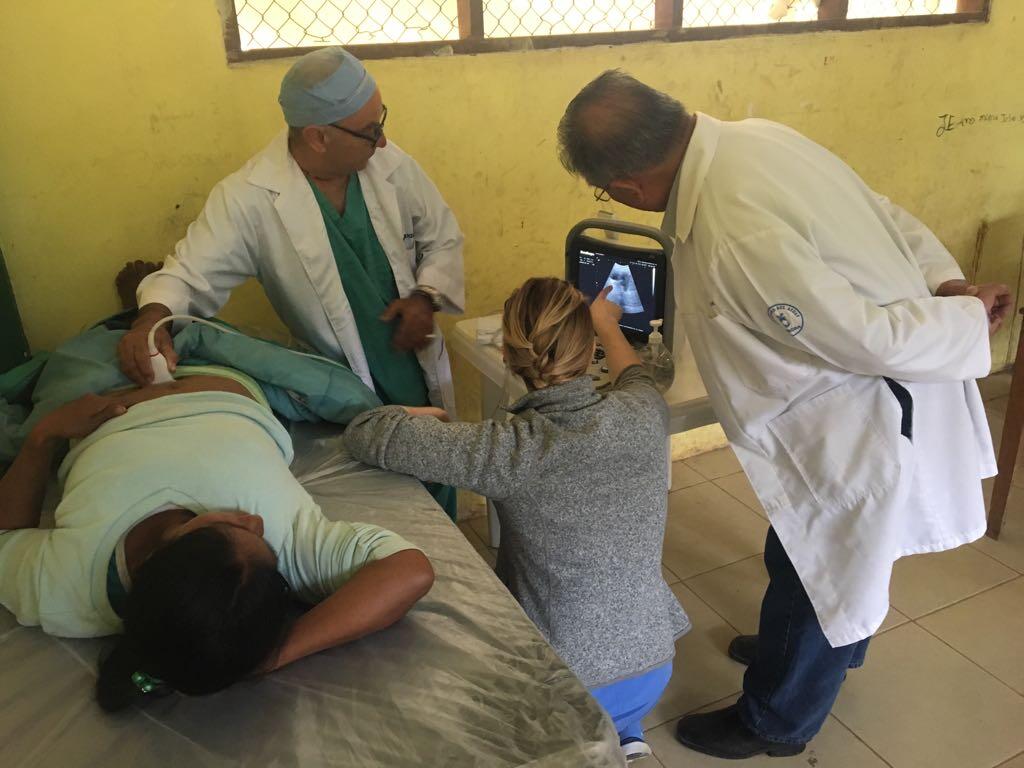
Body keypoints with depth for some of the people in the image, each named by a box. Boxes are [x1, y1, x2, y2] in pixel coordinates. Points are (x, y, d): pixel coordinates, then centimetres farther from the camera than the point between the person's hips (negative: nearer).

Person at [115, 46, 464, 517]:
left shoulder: (392, 165, -7)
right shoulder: (249, 198, -18)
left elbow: (443, 239, 6)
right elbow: (191, 274, -14)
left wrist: (426, 296, -12)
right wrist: (152, 316, -35)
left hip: (422, 375, 4)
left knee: (439, 504, 21)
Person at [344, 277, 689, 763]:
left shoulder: (512, 449, -26)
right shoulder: (642, 414, -13)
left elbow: (367, 433, -21)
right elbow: (632, 376, 13)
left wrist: (432, 415, -1)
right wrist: (606, 324, 33)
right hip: (652, 668, 4)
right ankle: (622, 735, 18)